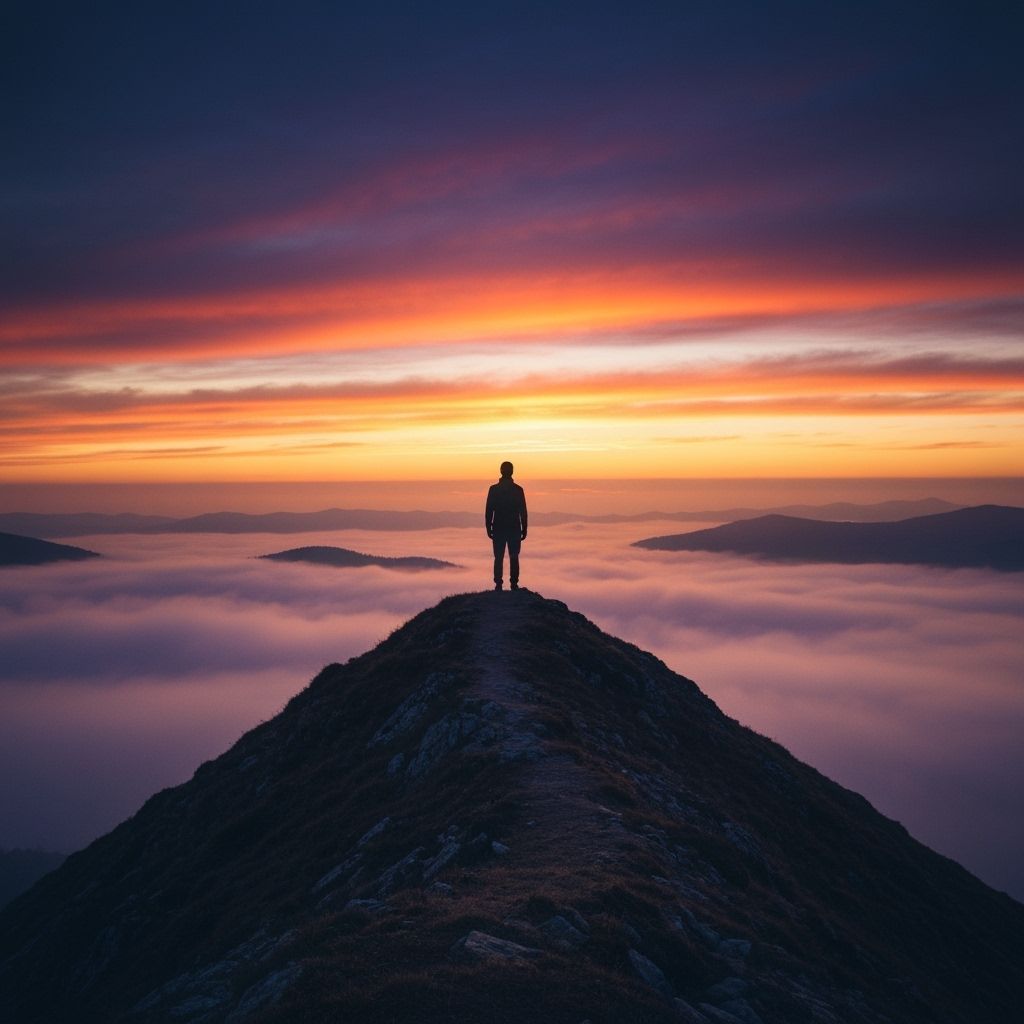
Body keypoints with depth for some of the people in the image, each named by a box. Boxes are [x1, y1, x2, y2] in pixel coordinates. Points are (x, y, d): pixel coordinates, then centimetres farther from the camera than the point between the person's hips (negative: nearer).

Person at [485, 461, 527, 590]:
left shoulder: (494, 489, -4)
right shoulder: (518, 490, -3)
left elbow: (488, 510, -2)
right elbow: (523, 512, -1)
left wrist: (488, 528, 5)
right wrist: (524, 529, 6)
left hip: (498, 529, 0)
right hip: (514, 529, 0)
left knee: (499, 558, 4)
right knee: (514, 557, 7)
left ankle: (498, 584, -1)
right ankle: (514, 584, 4)